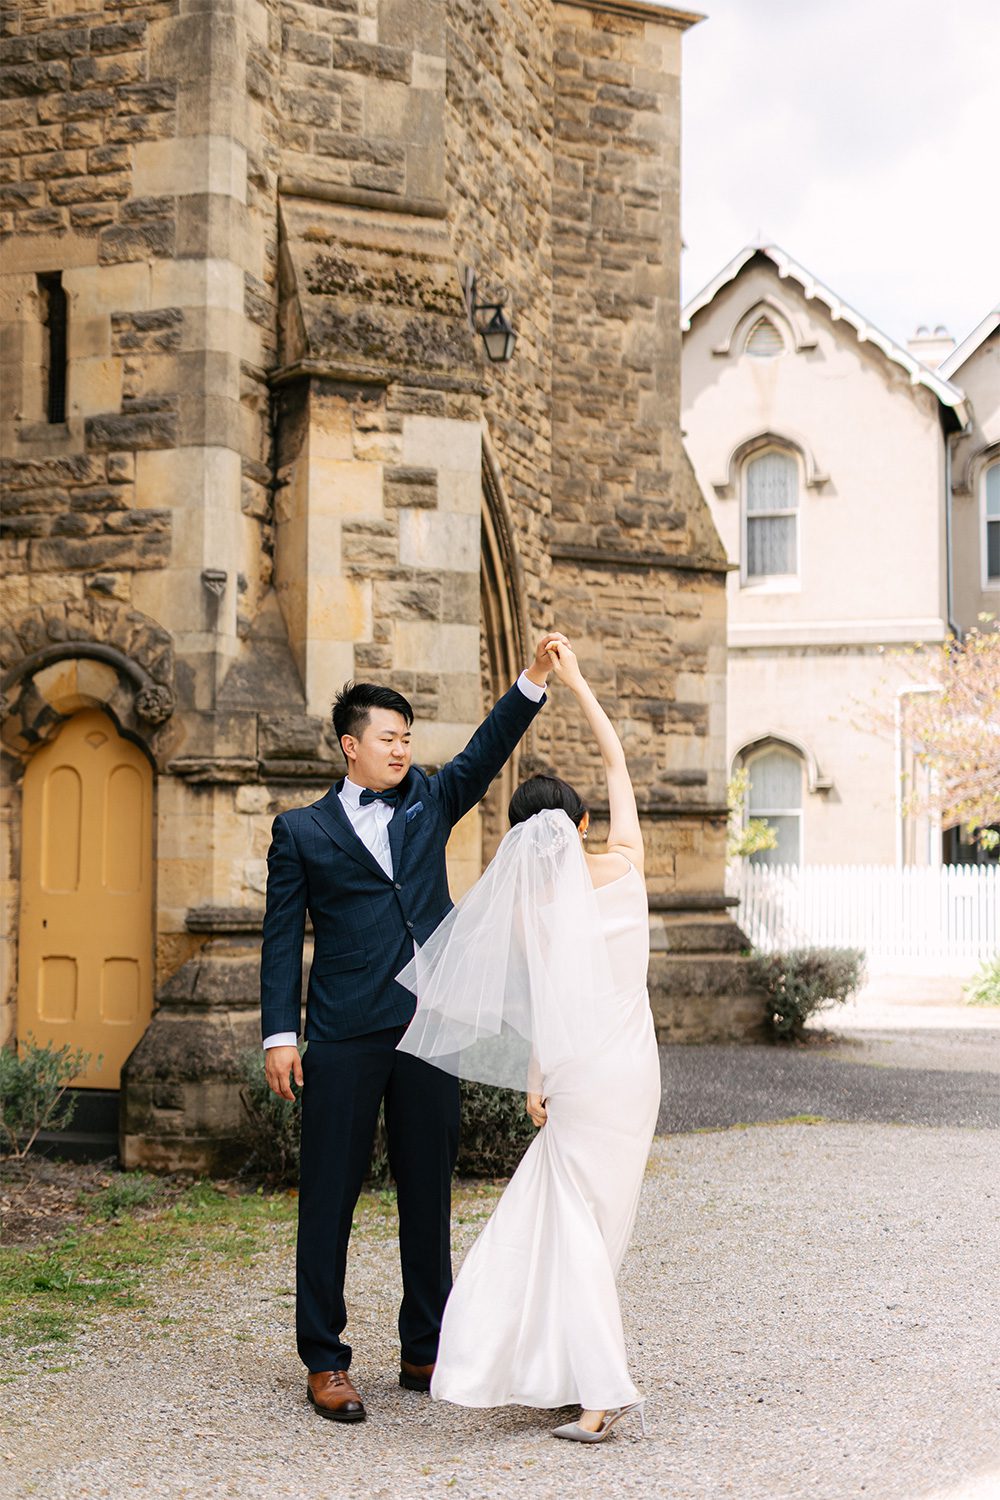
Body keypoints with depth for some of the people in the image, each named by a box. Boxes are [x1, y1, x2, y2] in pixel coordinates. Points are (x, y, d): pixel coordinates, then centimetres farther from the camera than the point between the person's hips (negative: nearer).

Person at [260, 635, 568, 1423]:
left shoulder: (429, 804, 15)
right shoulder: (302, 831, 6)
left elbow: (487, 752, 4)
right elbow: (283, 937, 2)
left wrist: (535, 678, -10)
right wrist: (279, 1033, -6)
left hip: (429, 1032, 3)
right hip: (345, 1038, -3)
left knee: (429, 1195, 9)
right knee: (329, 1200, 1)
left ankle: (425, 1350, 20)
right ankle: (325, 1360, 10)